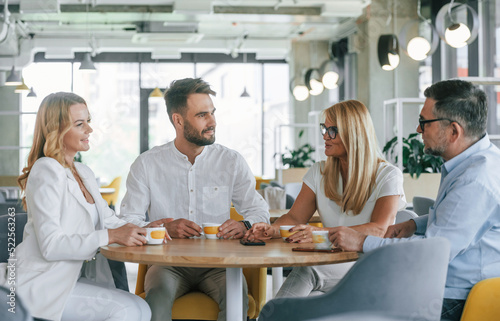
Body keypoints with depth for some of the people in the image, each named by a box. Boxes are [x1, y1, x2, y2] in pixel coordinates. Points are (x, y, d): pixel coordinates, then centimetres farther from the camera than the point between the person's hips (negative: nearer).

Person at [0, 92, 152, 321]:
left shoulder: (84, 173, 18)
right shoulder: (46, 172, -12)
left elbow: (108, 220, 14)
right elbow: (50, 245, -19)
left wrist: (142, 230, -6)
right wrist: (110, 236, -24)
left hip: (76, 276, 8)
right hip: (41, 284, -8)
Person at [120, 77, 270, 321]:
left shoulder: (231, 161, 8)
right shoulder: (147, 164, 4)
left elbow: (259, 210, 10)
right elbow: (128, 220, 1)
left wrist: (245, 226, -14)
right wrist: (165, 227, -18)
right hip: (168, 261, -1)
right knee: (157, 296, -34)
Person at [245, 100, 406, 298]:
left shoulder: (388, 176, -2)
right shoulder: (319, 173, 13)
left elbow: (379, 229, -16)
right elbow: (295, 217, 8)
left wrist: (321, 233, -29)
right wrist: (273, 229, -17)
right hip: (330, 268, 4)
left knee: (307, 270, -32)